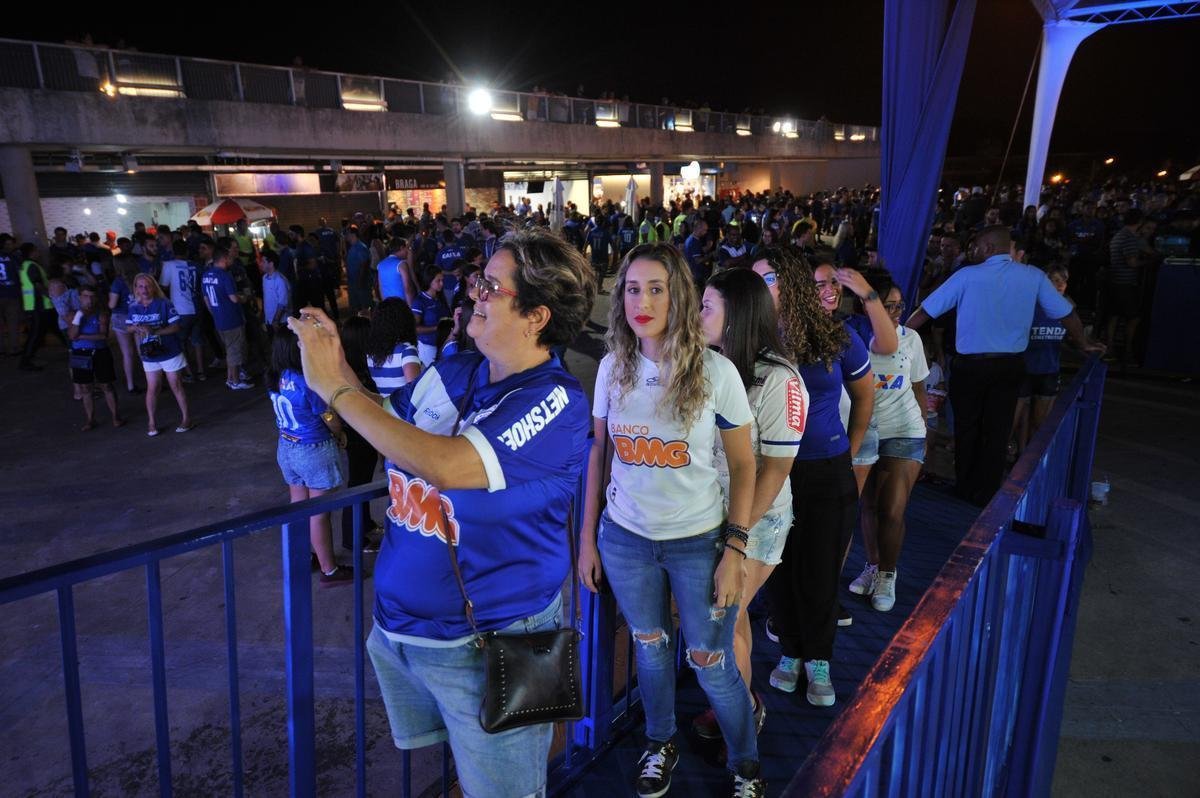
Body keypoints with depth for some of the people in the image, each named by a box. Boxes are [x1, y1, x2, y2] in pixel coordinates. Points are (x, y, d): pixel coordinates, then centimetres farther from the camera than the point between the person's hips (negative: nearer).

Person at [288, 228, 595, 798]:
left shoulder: (556, 401, -24)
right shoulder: (453, 372, -3)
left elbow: (444, 466, -35)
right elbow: (385, 430, 11)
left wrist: (334, 386, -27)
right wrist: (337, 361, -5)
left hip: (487, 644, -6)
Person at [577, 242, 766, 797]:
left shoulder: (715, 371, -13)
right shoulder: (613, 367, -4)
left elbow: (743, 467, -7)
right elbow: (598, 454, 5)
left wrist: (734, 550, -11)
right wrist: (587, 537, 5)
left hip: (698, 542, -3)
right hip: (625, 539, 3)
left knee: (711, 663, 8)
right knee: (649, 646, 19)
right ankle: (660, 744, 44)